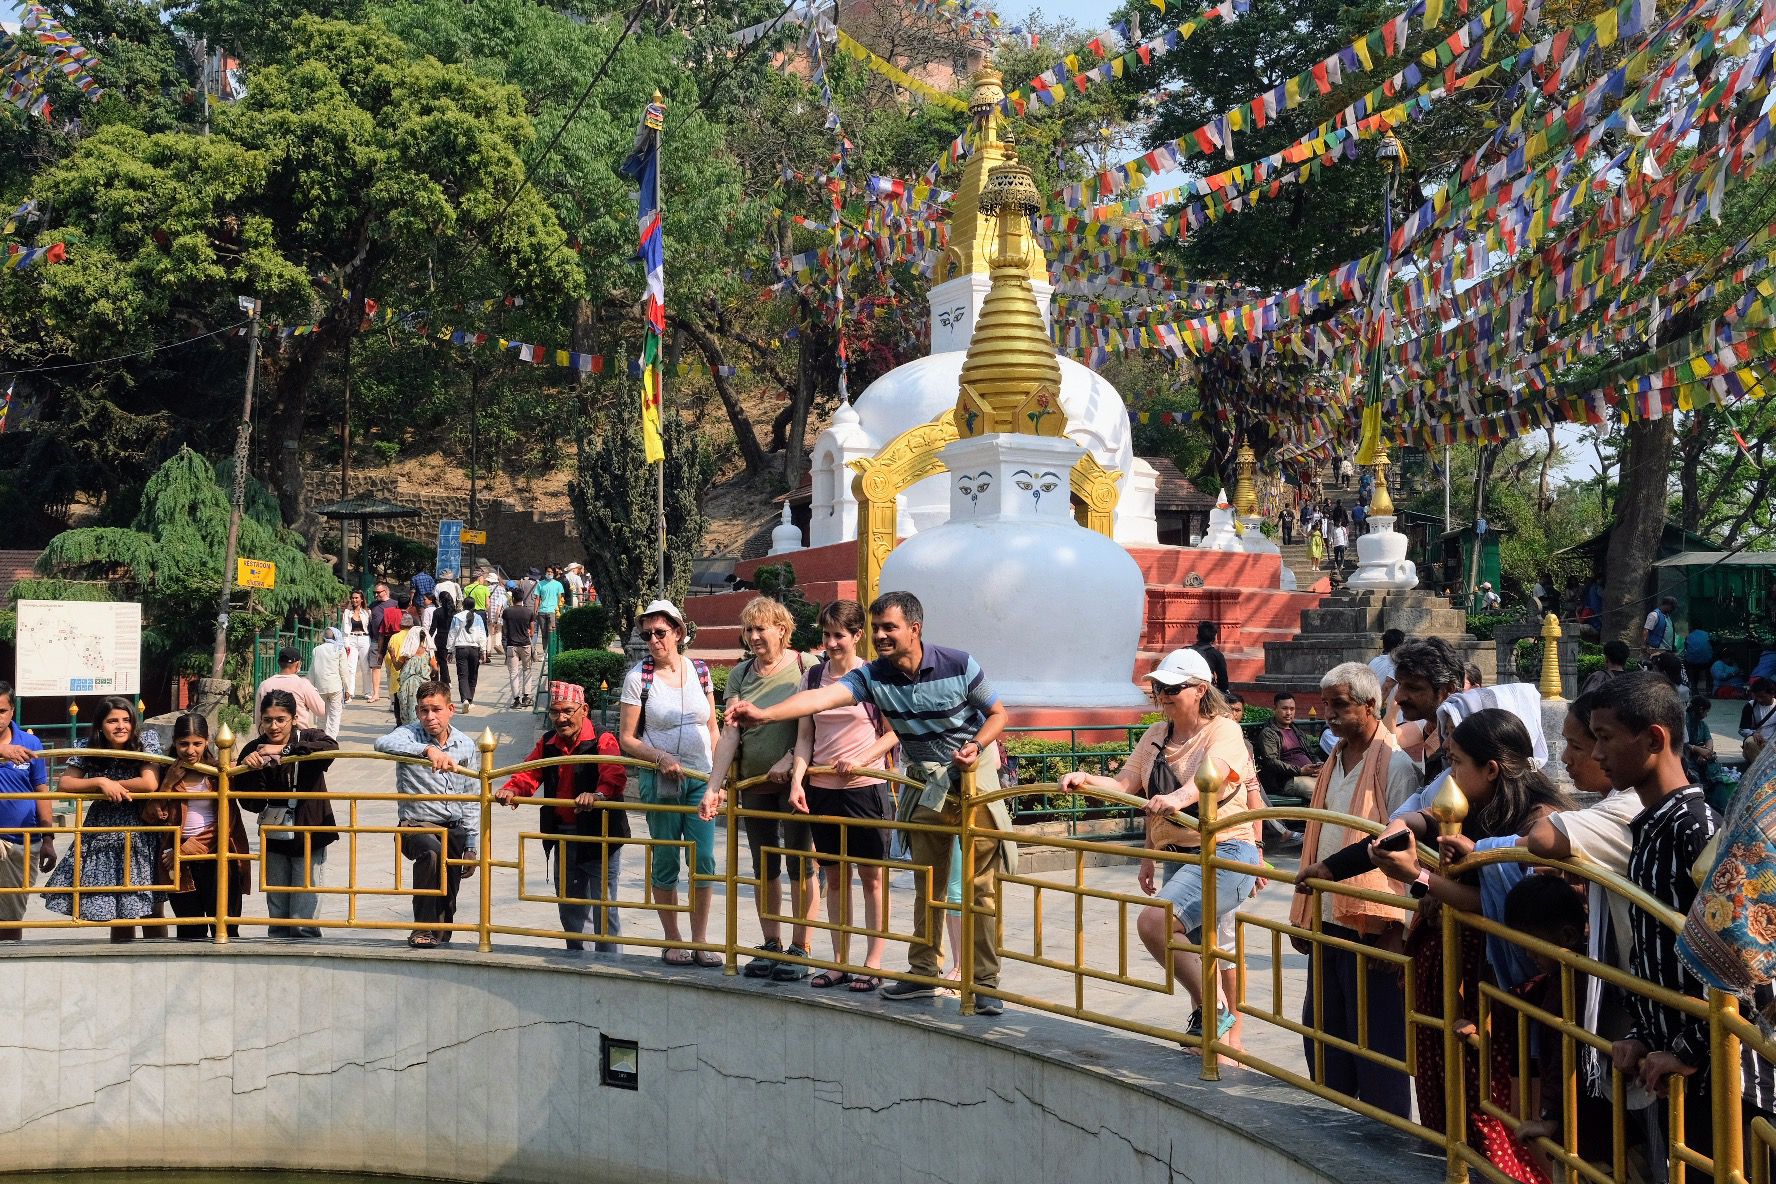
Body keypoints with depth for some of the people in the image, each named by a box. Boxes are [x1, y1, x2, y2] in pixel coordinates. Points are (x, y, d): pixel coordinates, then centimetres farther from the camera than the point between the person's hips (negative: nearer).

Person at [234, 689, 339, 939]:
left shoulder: (307, 738, -9)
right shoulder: (254, 751, -5)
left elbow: (331, 747, -33)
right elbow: (251, 803, -11)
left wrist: (284, 750, -38)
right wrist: (250, 770, -27)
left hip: (309, 836, -3)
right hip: (274, 840, 3)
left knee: (303, 921, -6)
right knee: (277, 919, 12)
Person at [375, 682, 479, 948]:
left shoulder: (466, 745, 7)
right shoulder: (410, 735, -6)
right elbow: (383, 743, -32)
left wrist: (470, 846, 12)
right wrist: (427, 750, -44)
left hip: (454, 829, 5)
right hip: (416, 826, -5)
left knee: (448, 899, 7)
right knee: (432, 851, -36)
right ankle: (422, 931, -29)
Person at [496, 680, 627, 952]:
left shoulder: (602, 741, -13)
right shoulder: (548, 744, 9)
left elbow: (615, 774, -29)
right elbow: (529, 772, 2)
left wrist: (598, 794, -49)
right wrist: (512, 790, -20)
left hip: (599, 836, -7)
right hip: (563, 836, 7)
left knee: (603, 907, -2)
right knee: (569, 907, 17)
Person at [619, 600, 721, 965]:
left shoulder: (699, 670, 6)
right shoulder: (638, 676, -4)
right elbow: (627, 739, -3)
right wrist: (662, 758, -17)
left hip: (701, 778, 2)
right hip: (659, 780, -2)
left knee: (703, 860, -3)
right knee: (665, 860, 3)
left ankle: (701, 941, 7)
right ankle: (672, 941, 15)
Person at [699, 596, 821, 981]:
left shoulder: (805, 667, -5)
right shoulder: (740, 674, 7)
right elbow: (730, 732, 0)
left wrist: (790, 760, -21)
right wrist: (713, 786, -8)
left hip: (796, 779, -4)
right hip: (753, 782, 5)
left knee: (800, 864, 1)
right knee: (764, 867, 11)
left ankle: (799, 949, 8)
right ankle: (771, 946, 20)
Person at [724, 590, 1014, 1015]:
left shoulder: (959, 665, -16)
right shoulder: (874, 676, -11)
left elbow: (997, 713, -2)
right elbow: (823, 697, -28)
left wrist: (976, 746, -22)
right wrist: (765, 713, -43)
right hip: (927, 784, 4)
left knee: (981, 885, -4)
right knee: (926, 884, 11)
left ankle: (986, 983, 2)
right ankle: (924, 973, 22)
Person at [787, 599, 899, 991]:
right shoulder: (814, 677, 8)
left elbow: (894, 733, -2)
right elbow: (804, 736, 9)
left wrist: (860, 760, -15)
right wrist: (797, 780, -4)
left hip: (866, 787, -4)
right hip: (821, 789, 4)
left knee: (871, 875, 2)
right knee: (835, 877, 10)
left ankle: (873, 964, 8)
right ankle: (840, 963, 17)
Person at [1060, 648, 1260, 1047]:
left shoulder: (1223, 731, -11)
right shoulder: (1155, 737, 10)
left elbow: (1211, 775, -32)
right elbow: (1124, 785, 4)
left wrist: (1178, 797, -50)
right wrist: (1085, 779, -13)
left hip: (1225, 853, -8)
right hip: (1177, 857, 8)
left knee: (1154, 922, -25)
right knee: (1203, 953, 17)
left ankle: (1212, 1011, -11)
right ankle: (1228, 1039, 32)